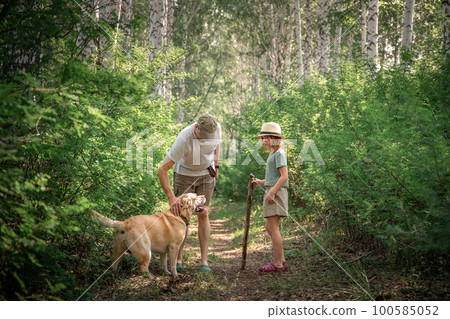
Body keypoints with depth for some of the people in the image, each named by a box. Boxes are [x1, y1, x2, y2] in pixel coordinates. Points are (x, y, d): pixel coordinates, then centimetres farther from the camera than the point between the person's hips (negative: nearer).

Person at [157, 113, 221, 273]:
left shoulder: (215, 127, -22)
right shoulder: (184, 140, -36)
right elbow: (162, 170, -33)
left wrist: (216, 164, 6)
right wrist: (171, 197, -38)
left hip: (207, 174, 3)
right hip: (184, 174, -3)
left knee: (203, 214, -2)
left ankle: (204, 261, -1)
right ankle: (178, 259, 6)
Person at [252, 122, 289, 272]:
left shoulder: (279, 154, -10)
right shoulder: (272, 154, 19)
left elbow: (284, 176, -18)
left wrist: (272, 192, -21)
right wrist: (261, 182, 20)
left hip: (276, 192, -10)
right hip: (271, 191, 10)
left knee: (273, 227, -10)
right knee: (269, 227, 11)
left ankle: (278, 263, -7)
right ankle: (281, 260, 16)